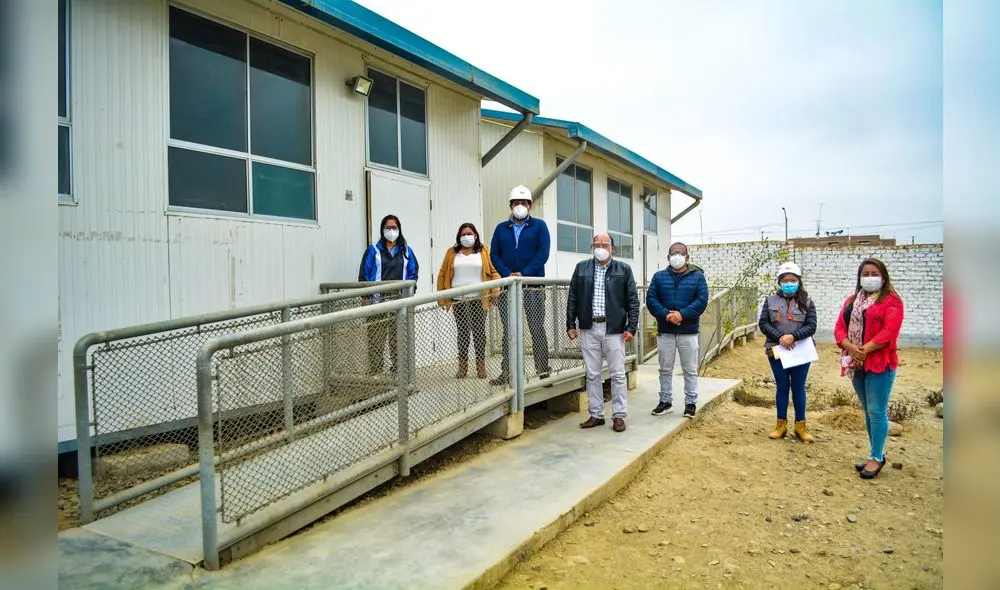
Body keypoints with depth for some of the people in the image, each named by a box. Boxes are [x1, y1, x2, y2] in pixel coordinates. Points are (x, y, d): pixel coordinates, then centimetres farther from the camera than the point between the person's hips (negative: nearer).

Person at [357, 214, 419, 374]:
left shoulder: (406, 250, 12)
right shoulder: (373, 250, 4)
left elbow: (414, 271, 15)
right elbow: (364, 274, 3)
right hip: (378, 301, -2)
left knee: (398, 338, 6)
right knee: (376, 339, -5)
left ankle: (399, 371, 14)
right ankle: (375, 372, -1)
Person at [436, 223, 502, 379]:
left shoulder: (484, 251, 6)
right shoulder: (452, 252, 9)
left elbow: (494, 271, 3)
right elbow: (442, 274, 8)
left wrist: (496, 287, -12)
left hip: (479, 299, -1)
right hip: (458, 300, 1)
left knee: (479, 332, 3)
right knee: (462, 333, 6)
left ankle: (480, 365, 11)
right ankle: (462, 365, 12)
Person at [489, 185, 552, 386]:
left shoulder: (539, 226, 6)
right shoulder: (501, 228, 14)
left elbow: (543, 253, -5)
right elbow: (494, 255, 6)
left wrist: (524, 273, -15)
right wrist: (508, 274, -10)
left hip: (533, 286, -3)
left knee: (537, 329, -2)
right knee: (508, 331, 5)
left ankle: (543, 370, 3)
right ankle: (506, 372, 10)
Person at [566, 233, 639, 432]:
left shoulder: (624, 269, 3)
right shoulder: (581, 268, 9)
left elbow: (633, 300, 1)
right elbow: (572, 298, 10)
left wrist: (631, 327, -6)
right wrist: (570, 324, 4)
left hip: (614, 329, -2)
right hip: (588, 329, 2)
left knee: (617, 374, 3)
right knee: (592, 375, 8)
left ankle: (619, 415, 13)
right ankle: (596, 414, 18)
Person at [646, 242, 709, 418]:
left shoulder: (697, 276, 3)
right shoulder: (659, 276, 6)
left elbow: (702, 300, -7)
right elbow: (650, 299, -2)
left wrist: (682, 314, -19)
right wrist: (666, 314, -18)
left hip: (688, 332, -1)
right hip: (665, 331, 2)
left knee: (690, 370, 6)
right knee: (665, 369, 10)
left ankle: (690, 402, 17)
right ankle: (665, 401, 22)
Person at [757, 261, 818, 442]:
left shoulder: (807, 303, 2)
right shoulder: (771, 300, 3)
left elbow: (811, 326, -6)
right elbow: (763, 323, -2)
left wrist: (793, 336, -21)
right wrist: (780, 337, -16)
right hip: (777, 351, 1)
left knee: (799, 388, 9)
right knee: (781, 387, 9)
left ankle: (800, 426, 20)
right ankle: (781, 425, 19)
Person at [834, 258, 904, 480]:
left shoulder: (891, 300, -4)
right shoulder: (852, 300, 15)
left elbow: (889, 332, -16)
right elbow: (840, 327, 6)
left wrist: (865, 350, -18)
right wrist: (851, 349, -12)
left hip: (880, 363, -6)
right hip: (857, 364, 6)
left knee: (877, 411, -4)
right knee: (868, 411, 13)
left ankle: (876, 457, 6)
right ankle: (878, 452, 25)